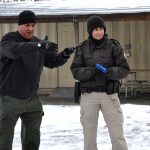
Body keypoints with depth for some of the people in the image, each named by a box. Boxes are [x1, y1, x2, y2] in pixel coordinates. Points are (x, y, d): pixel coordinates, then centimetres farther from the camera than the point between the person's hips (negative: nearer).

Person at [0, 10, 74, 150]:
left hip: (32, 98, 6)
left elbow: (52, 61, 10)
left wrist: (64, 55, -12)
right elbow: (14, 50, -33)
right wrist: (39, 46, -42)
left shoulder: (38, 42, 8)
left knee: (32, 136, 13)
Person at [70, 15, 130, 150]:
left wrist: (109, 72, -19)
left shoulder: (113, 46, 0)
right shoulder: (83, 48, 4)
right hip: (88, 95, 1)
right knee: (89, 135, 10)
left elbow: (125, 69, -1)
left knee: (117, 134, -1)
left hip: (109, 94, -1)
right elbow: (75, 71, 0)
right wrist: (91, 71, -18)